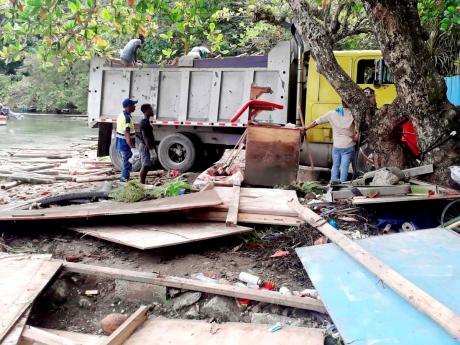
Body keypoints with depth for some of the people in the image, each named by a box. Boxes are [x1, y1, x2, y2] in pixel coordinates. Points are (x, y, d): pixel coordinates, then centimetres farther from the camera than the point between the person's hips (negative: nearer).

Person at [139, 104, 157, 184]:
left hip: (147, 146, 10)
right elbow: (145, 137, -21)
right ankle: (142, 183, -4)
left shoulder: (146, 121, 14)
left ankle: (142, 183, 17)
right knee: (145, 166, -8)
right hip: (145, 146, -10)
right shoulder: (144, 122, -16)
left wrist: (152, 148, 20)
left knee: (146, 166, 12)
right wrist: (151, 149, -23)